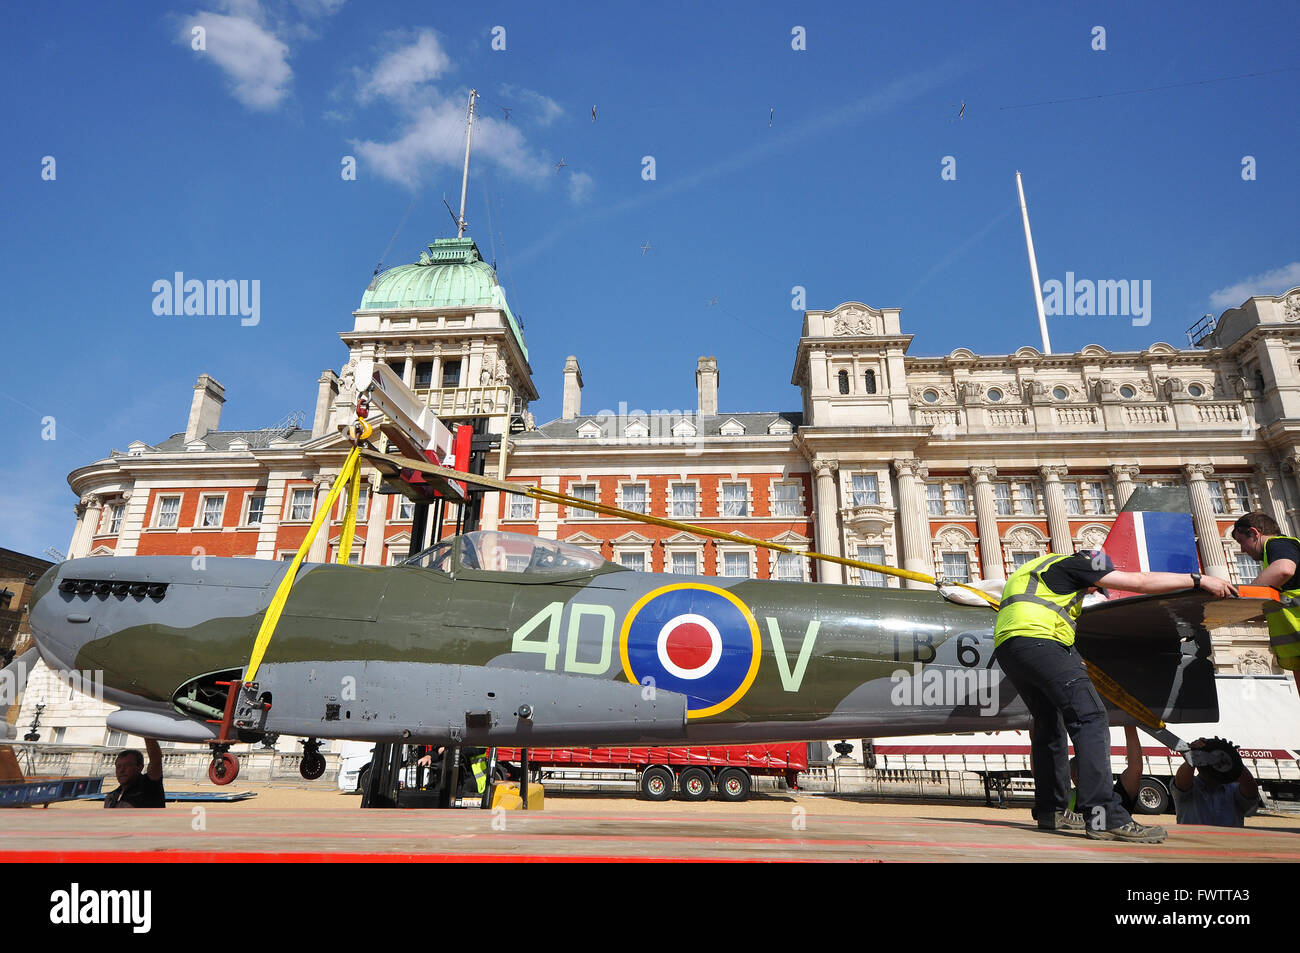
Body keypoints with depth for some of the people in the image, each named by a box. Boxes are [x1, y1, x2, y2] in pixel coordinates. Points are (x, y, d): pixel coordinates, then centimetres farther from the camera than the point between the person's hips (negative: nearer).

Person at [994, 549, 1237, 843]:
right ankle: (1103, 816, -20)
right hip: (1037, 640, -9)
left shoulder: (1041, 567, 35)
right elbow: (1140, 581, 6)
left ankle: (1051, 811, 23)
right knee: (1089, 717, -12)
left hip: (1005, 646, 9)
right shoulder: (1073, 564, 9)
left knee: (1049, 724, 19)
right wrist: (1198, 579, 15)